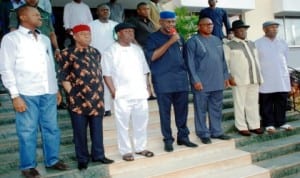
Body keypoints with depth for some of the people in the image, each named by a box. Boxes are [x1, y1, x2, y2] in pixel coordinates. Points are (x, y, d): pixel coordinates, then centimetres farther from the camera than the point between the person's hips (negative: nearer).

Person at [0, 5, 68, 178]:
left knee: (51, 128, 10)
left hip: (48, 92, 5)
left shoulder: (45, 39, 17)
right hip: (27, 94, -5)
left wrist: (56, 89, 15)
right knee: (28, 132, 4)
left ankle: (52, 160, 25)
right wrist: (15, 96, -10)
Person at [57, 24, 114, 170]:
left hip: (96, 98, 5)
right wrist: (72, 93, -10)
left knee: (97, 129, 12)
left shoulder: (95, 52, 11)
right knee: (80, 131, 6)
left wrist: (99, 92, 13)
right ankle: (82, 159, 21)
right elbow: (63, 77, -6)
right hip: (78, 99, -4)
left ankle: (98, 155, 26)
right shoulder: (68, 54, -5)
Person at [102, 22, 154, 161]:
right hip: (122, 95, -5)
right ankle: (125, 151, 17)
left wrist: (147, 87, 7)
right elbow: (107, 74, -7)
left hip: (140, 94, 5)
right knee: (123, 125, 4)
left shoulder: (138, 49, 12)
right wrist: (113, 91, -13)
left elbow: (144, 71, 15)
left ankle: (140, 148, 28)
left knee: (141, 122, 13)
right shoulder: (111, 51, -3)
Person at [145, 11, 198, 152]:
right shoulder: (153, 37, 0)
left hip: (181, 79, 5)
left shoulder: (179, 37, 16)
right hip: (163, 81, -4)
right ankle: (168, 139, 11)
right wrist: (170, 42, -16)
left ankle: (183, 136, 20)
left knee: (182, 110, 7)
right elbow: (152, 56, -14)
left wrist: (185, 73, 14)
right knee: (165, 112, 1)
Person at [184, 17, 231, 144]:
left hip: (217, 83, 6)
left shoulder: (217, 40, 15)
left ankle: (216, 131, 24)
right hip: (202, 83, -6)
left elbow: (223, 60, 18)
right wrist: (195, 80, -16)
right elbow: (190, 63, -11)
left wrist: (225, 76, 14)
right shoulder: (193, 42, -5)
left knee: (216, 109, 13)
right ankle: (203, 134, 13)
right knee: (201, 110, 2)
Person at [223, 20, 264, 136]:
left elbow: (256, 60, 22)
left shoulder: (251, 44, 20)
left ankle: (254, 125, 17)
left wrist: (259, 75, 15)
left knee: (253, 103, 9)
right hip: (239, 80, -5)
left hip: (254, 79, 6)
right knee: (240, 104, -1)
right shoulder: (229, 46, 2)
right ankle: (241, 127, 6)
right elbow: (225, 63, -3)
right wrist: (229, 77, -12)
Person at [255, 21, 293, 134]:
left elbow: (285, 57, 20)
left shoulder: (282, 43, 12)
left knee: (282, 102, 9)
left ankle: (281, 122, 21)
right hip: (265, 79, -4)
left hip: (282, 78, 4)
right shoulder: (258, 43, -2)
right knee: (266, 103, 1)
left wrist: (281, 68, 17)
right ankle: (269, 124, 11)